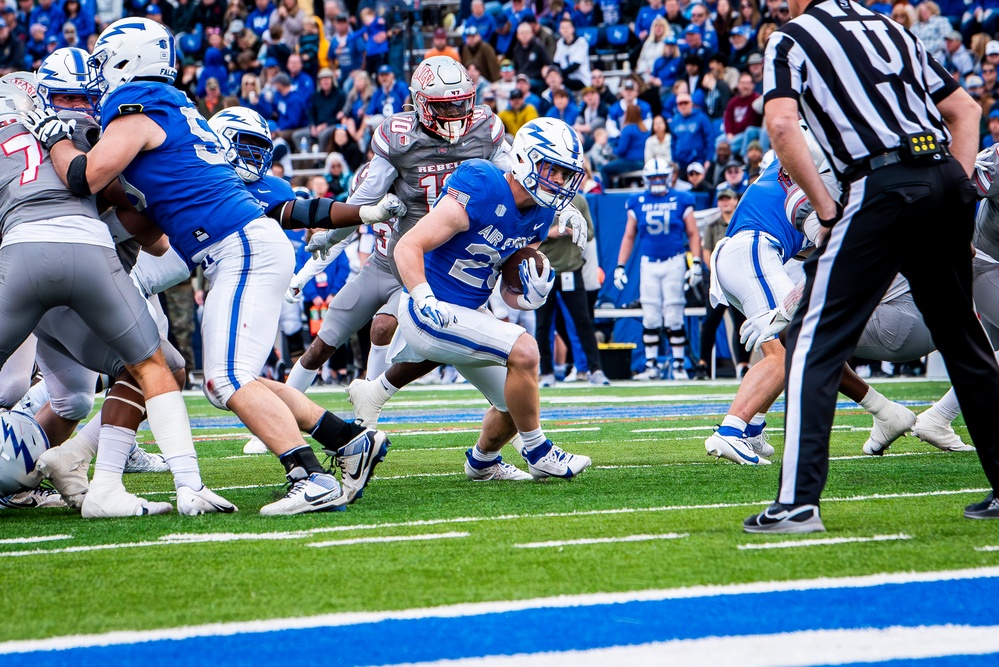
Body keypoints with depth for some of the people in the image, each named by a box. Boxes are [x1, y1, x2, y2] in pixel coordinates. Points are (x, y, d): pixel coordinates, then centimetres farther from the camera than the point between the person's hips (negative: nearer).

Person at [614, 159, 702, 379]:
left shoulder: (680, 202, 2)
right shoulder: (637, 204, 7)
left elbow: (693, 234, 4)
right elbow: (629, 237, 12)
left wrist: (696, 263, -4)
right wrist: (620, 267, 6)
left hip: (674, 263, -2)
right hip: (649, 264, 2)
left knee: (674, 318, -2)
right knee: (650, 318, 1)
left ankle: (679, 364, 5)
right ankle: (651, 365, 7)